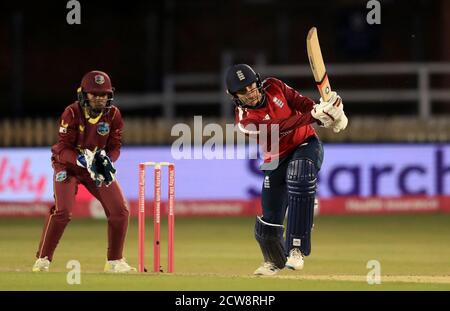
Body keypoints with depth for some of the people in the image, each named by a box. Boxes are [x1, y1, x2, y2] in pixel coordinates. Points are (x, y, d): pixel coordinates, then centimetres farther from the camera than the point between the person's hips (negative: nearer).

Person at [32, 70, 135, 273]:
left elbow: (115, 147, -5)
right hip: (67, 165, -4)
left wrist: (106, 160, -27)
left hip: (98, 167, 4)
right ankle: (43, 260, -11)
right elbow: (63, 148, -22)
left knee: (120, 210, -6)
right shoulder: (72, 113, -22)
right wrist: (84, 160, -38)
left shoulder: (113, 115, -11)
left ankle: (114, 261, 9)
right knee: (62, 210, -23)